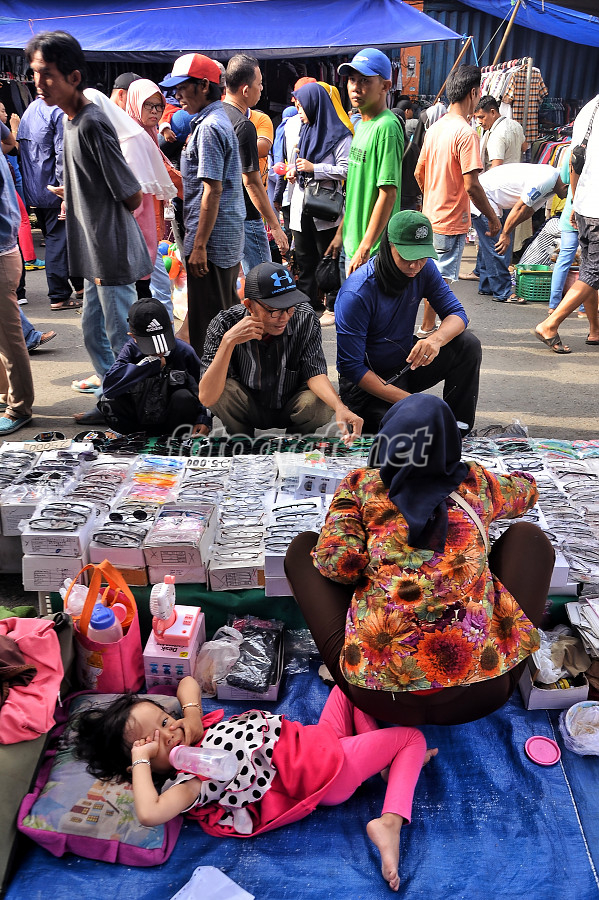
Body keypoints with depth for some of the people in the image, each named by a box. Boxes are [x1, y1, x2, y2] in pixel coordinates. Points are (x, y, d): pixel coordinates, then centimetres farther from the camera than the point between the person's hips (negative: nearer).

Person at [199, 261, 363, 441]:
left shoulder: (304, 318, -20)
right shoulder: (225, 324, -24)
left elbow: (315, 373, -21)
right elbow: (207, 398, -32)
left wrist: (340, 407, -41)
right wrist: (228, 341, -41)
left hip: (290, 409, 1)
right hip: (248, 410, -1)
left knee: (318, 404, -30)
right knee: (224, 390, -30)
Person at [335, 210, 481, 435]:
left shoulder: (424, 268, -8)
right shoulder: (356, 294, -26)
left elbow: (456, 313, -7)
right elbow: (350, 366, -24)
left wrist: (436, 339, -33)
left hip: (407, 363, 7)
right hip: (367, 378, -6)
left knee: (468, 344, -15)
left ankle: (458, 427, -4)